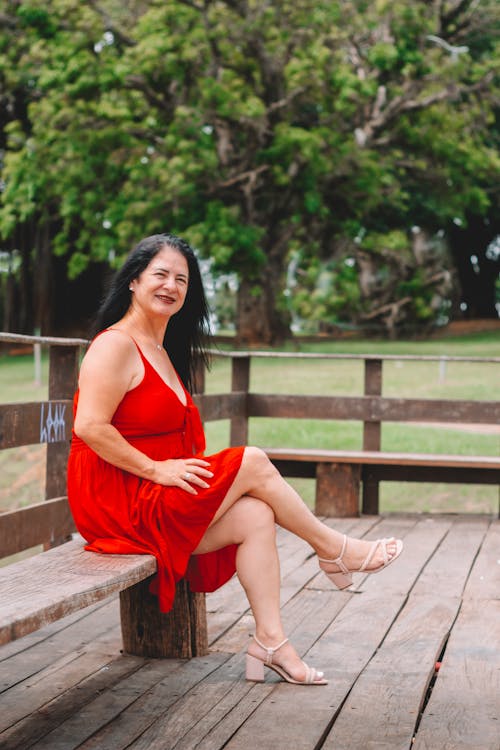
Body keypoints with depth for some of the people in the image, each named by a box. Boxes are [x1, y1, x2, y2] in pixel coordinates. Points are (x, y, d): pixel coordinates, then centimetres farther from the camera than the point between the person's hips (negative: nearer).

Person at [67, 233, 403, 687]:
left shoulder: (162, 351, 20)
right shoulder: (116, 345, -12)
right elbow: (90, 427, -23)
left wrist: (189, 467, 5)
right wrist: (156, 469, -21)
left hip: (152, 496, 9)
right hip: (116, 501, -9)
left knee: (255, 516, -10)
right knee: (253, 463, -13)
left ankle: (271, 641, -13)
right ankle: (334, 550, 5)